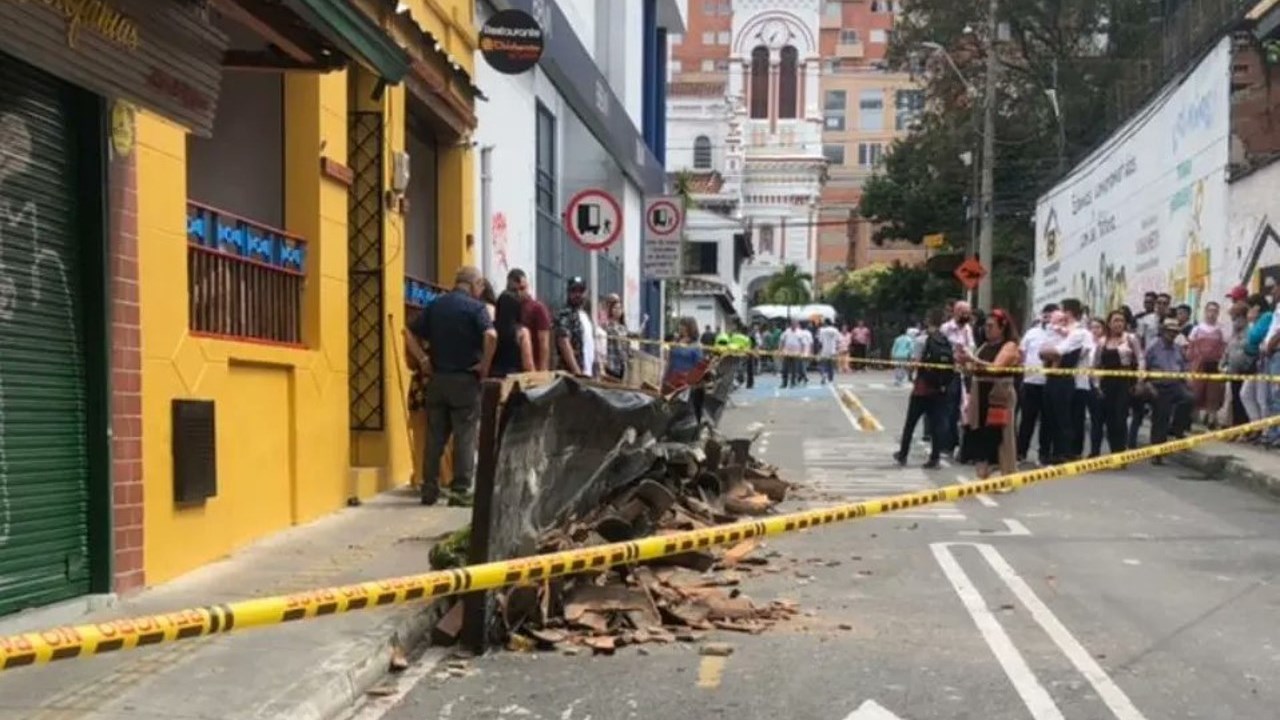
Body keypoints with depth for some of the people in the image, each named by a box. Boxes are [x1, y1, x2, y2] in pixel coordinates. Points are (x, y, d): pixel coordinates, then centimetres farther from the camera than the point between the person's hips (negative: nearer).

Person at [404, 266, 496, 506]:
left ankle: (430, 488, 13)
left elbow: (410, 332, 7)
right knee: (465, 436, 2)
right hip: (465, 379, -5)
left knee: (435, 435, 10)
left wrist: (423, 359, 7)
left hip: (437, 378, 5)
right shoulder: (476, 307, -7)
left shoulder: (434, 305, 10)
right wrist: (485, 365, -13)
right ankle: (460, 490, 2)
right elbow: (491, 335, -24)